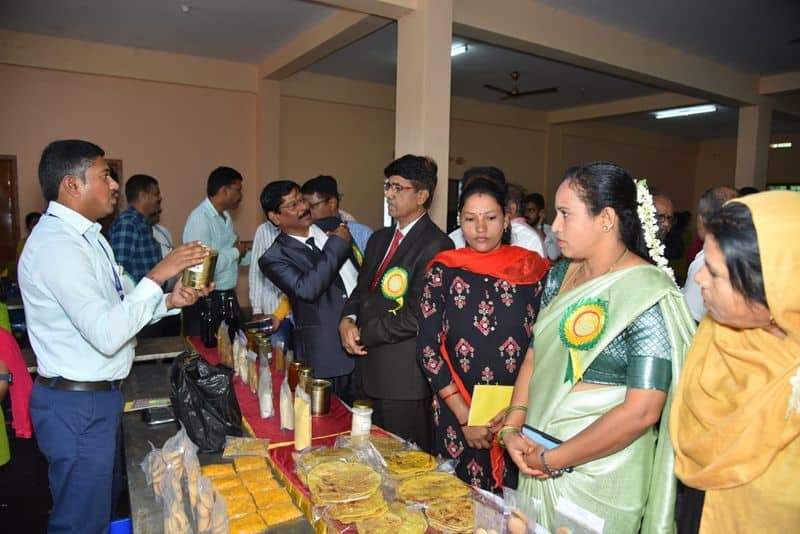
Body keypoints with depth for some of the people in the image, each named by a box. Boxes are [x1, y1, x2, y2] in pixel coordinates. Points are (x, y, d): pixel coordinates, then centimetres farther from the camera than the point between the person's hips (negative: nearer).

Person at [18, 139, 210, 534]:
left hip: (97, 395, 10)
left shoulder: (85, 235, 9)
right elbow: (107, 334, -30)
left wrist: (170, 301, -3)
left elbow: (114, 308, 11)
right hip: (78, 406, -10)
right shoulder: (57, 244, -23)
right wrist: (156, 276, -25)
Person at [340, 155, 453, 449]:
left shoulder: (436, 245, -15)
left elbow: (416, 316, -20)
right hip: (370, 371, 8)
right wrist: (348, 320, -4)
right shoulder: (379, 238, 13)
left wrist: (364, 334, -10)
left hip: (406, 378, -7)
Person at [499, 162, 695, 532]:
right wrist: (511, 428, -6)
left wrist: (554, 460, -16)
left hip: (599, 471, -6)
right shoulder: (561, 274, 1)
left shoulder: (648, 297, -19)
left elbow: (641, 411, -22)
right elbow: (535, 353, 5)